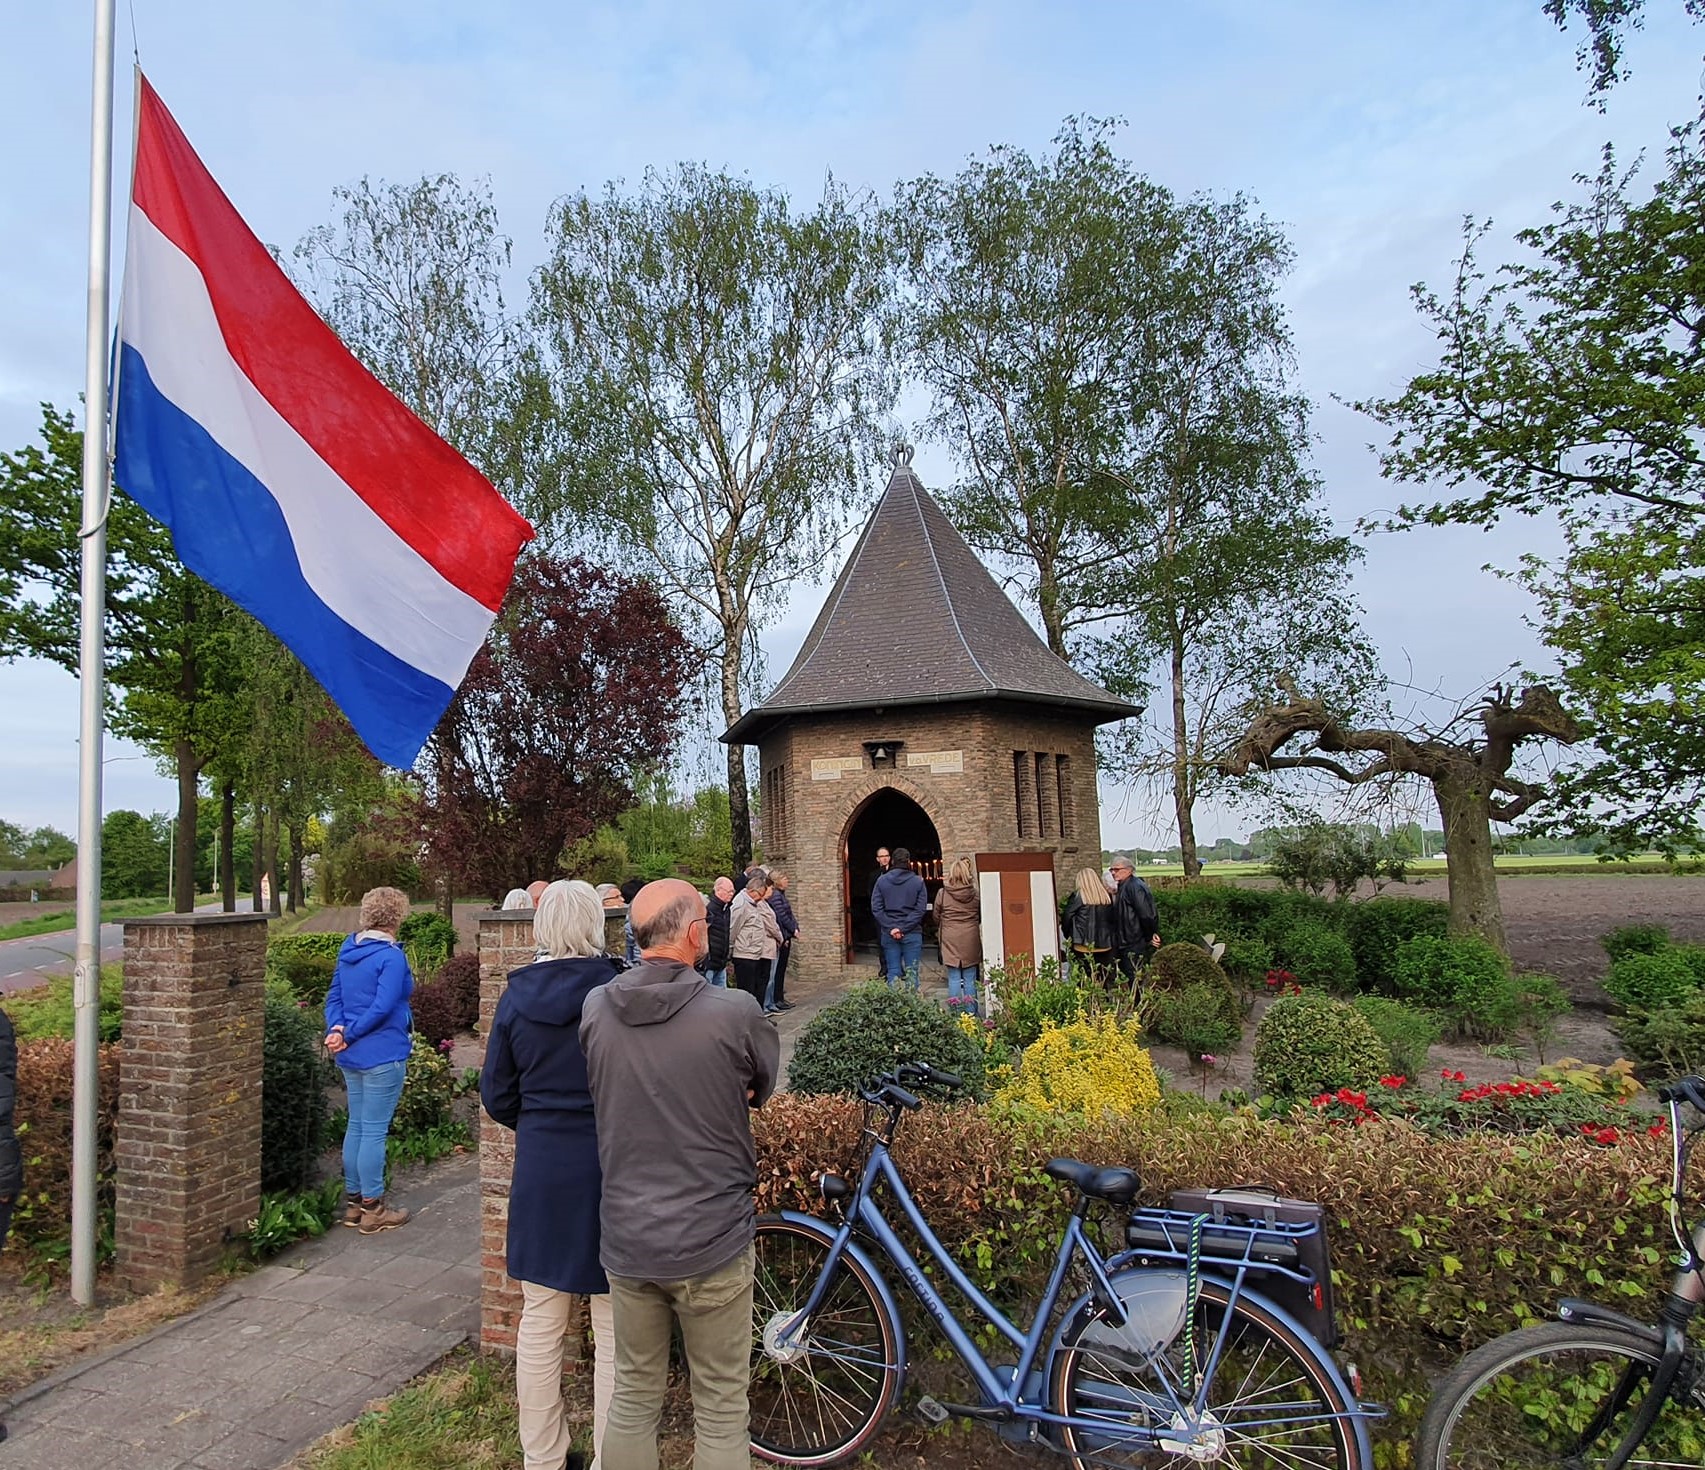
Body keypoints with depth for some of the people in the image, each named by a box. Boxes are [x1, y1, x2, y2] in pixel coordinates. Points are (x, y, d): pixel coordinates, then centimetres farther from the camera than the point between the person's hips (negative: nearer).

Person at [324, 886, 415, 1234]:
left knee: (356, 1127, 16)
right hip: (383, 1055, -8)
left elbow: (334, 997, 8)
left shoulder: (348, 951, 9)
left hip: (352, 1057, 8)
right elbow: (383, 1007, -22)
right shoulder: (391, 956, -17)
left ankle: (353, 1202, 26)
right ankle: (372, 1209, 9)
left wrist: (336, 1029, -6)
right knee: (374, 1131, 0)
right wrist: (348, 1035, -12)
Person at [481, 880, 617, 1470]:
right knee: (614, 1332, 9)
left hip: (540, 1171, 4)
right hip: (609, 1166, -4)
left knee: (540, 1323, 17)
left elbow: (496, 1095, 6)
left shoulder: (516, 996, -2)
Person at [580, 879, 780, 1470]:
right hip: (711, 1241, -4)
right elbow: (765, 1087, -1)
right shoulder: (735, 1012, -20)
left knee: (633, 1395, 22)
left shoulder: (594, 1008, -8)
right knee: (721, 1411, 14)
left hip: (625, 1238, 4)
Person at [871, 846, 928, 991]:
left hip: (888, 934, 1)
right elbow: (921, 909, -8)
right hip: (912, 934, -1)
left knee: (893, 972, 7)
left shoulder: (882, 880, 1)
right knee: (911, 972, 4)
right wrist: (904, 928, -10)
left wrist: (891, 928, -7)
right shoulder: (918, 881, -3)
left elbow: (876, 908, -4)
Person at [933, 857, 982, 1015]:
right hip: (971, 940, 1)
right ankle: (971, 1012, 12)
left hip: (950, 940, -1)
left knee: (954, 978, 4)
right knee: (970, 979, 8)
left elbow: (936, 916, 5)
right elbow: (980, 917, 10)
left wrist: (940, 931, 24)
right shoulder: (975, 894, -3)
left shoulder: (943, 893, -7)